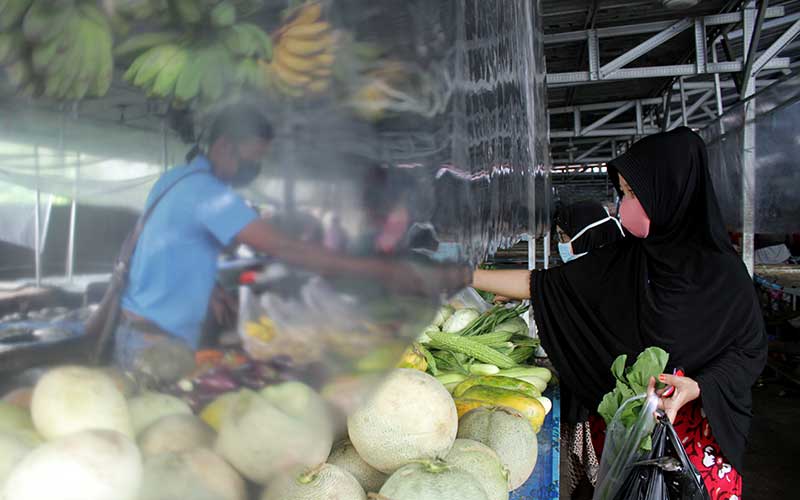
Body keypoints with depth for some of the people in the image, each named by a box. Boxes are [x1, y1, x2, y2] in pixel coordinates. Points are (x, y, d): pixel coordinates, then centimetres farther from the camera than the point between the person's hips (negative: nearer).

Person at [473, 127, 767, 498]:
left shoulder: (720, 269, -12)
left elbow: (750, 350, -5)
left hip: (698, 425, -3)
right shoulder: (620, 261, -2)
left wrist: (697, 386, -22)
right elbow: (543, 284, -1)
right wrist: (469, 277, -5)